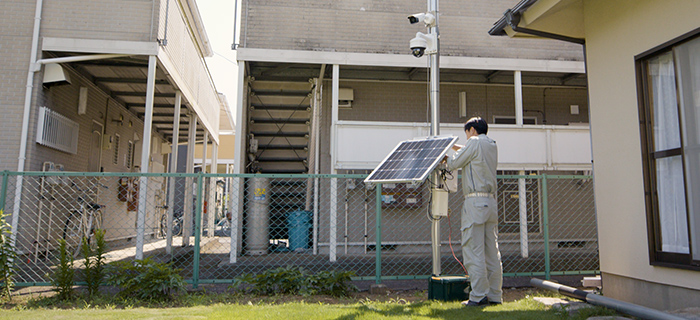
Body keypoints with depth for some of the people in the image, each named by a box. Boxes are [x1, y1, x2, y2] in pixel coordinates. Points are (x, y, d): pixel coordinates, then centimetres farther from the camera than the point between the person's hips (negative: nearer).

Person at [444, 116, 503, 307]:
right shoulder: (492, 146, 19)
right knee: (492, 252, 8)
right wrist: (458, 148, 42)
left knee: (473, 250, -6)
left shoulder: (475, 142, -4)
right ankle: (495, 295, 12)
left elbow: (455, 164, -3)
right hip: (491, 201, 8)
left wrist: (446, 158, 18)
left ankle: (479, 296, -6)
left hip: (475, 200, -8)